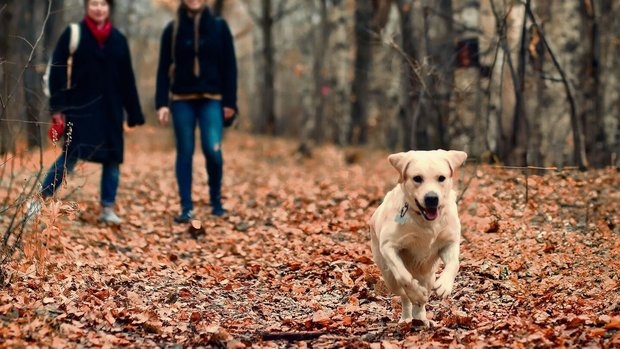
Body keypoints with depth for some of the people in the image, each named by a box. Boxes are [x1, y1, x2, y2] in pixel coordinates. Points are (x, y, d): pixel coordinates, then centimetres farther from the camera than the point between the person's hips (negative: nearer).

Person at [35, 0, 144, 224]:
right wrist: (57, 107, -12)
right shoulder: (73, 34, -1)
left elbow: (127, 79, 11)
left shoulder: (118, 39, 9)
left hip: (110, 108, 4)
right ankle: (41, 199, -1)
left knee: (113, 158, 2)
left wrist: (134, 113, 8)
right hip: (81, 106, -4)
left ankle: (107, 209, 11)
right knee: (72, 154, -13)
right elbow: (57, 71, -4)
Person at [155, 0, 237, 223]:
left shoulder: (219, 27, 3)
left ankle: (215, 199, 11)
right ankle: (186, 208, 7)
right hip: (182, 99, 1)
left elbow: (229, 66, 3)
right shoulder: (172, 29, 4)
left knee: (213, 150, -12)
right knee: (185, 152, 2)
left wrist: (230, 102, -3)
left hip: (212, 99, -1)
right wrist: (162, 103, -6)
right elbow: (164, 68, 3)